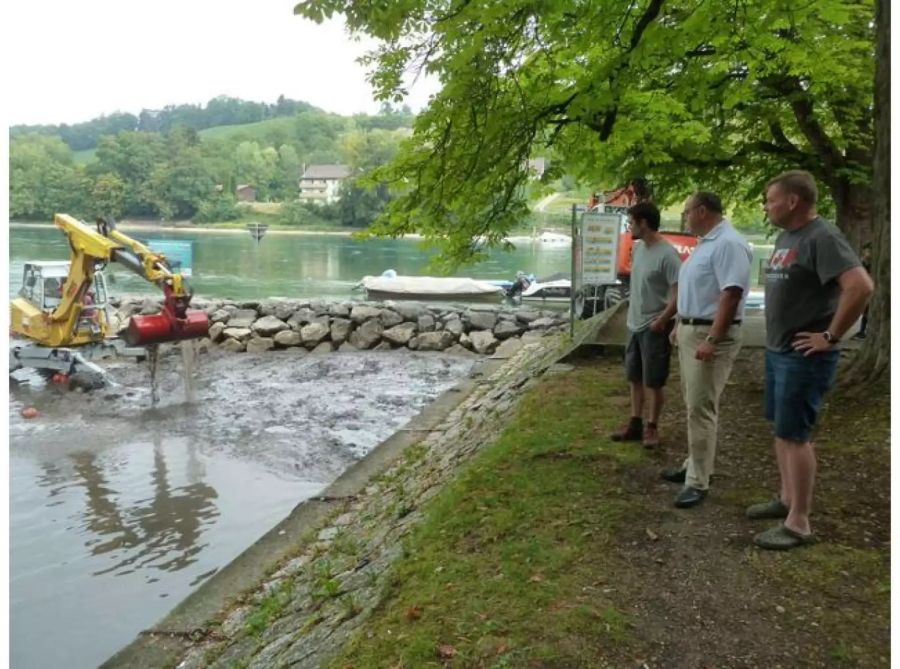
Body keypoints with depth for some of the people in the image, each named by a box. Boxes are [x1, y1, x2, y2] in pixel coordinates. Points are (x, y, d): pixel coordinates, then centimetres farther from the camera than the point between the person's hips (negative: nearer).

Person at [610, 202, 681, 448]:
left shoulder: (667, 255, -20)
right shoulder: (638, 247, 6)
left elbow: (679, 294, -20)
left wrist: (661, 321, -21)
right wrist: (632, 315, 15)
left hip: (654, 328, -8)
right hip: (635, 325, 8)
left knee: (653, 382, 3)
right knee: (635, 378, 15)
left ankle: (652, 427, 16)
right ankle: (635, 423, 27)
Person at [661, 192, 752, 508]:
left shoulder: (728, 244, -18)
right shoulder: (706, 242, 15)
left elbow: (731, 294, -25)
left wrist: (712, 340, -29)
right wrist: (681, 326, 23)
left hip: (711, 335, -11)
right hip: (691, 331, 11)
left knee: (701, 408, -8)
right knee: (694, 405, 17)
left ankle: (698, 482, -1)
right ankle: (695, 464, 30)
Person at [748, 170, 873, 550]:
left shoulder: (822, 238, -17)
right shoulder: (786, 237, 12)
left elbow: (860, 286, -27)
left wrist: (831, 336, -21)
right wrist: (775, 340, 15)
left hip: (803, 357, -9)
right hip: (777, 351, 9)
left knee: (794, 435, -5)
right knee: (781, 430, 16)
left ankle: (799, 524, 5)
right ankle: (787, 499, 30)